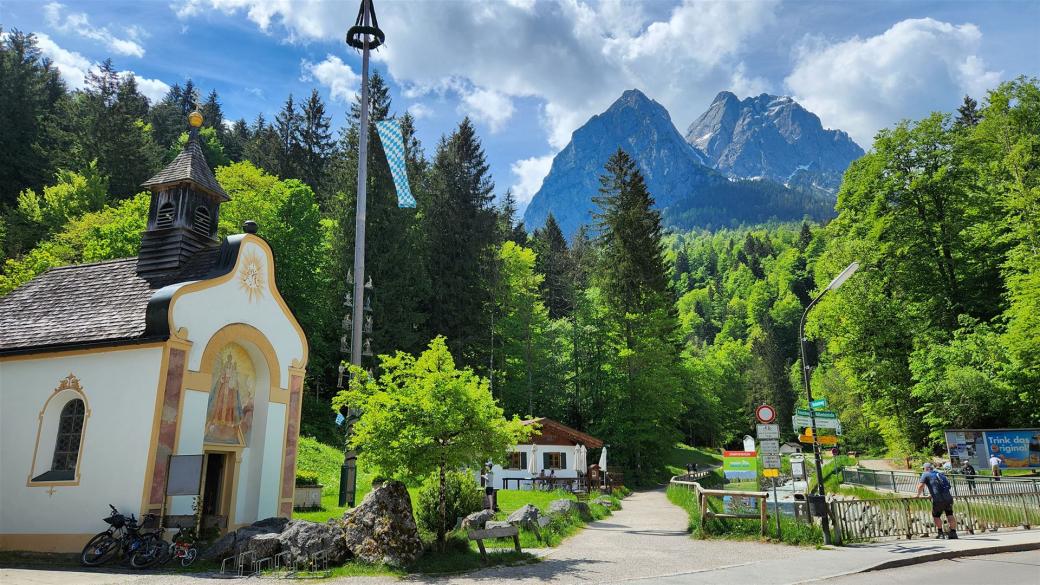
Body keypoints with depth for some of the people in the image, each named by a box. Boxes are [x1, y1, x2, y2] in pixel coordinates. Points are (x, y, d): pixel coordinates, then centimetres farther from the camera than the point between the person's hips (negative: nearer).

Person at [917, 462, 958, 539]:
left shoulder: (926, 474, 5)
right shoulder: (939, 473, 24)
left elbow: (921, 486, -6)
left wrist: (918, 494, 11)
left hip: (938, 499, -5)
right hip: (948, 497, 5)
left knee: (936, 516, 11)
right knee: (950, 515, 14)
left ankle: (941, 533, 12)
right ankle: (953, 532, 16)